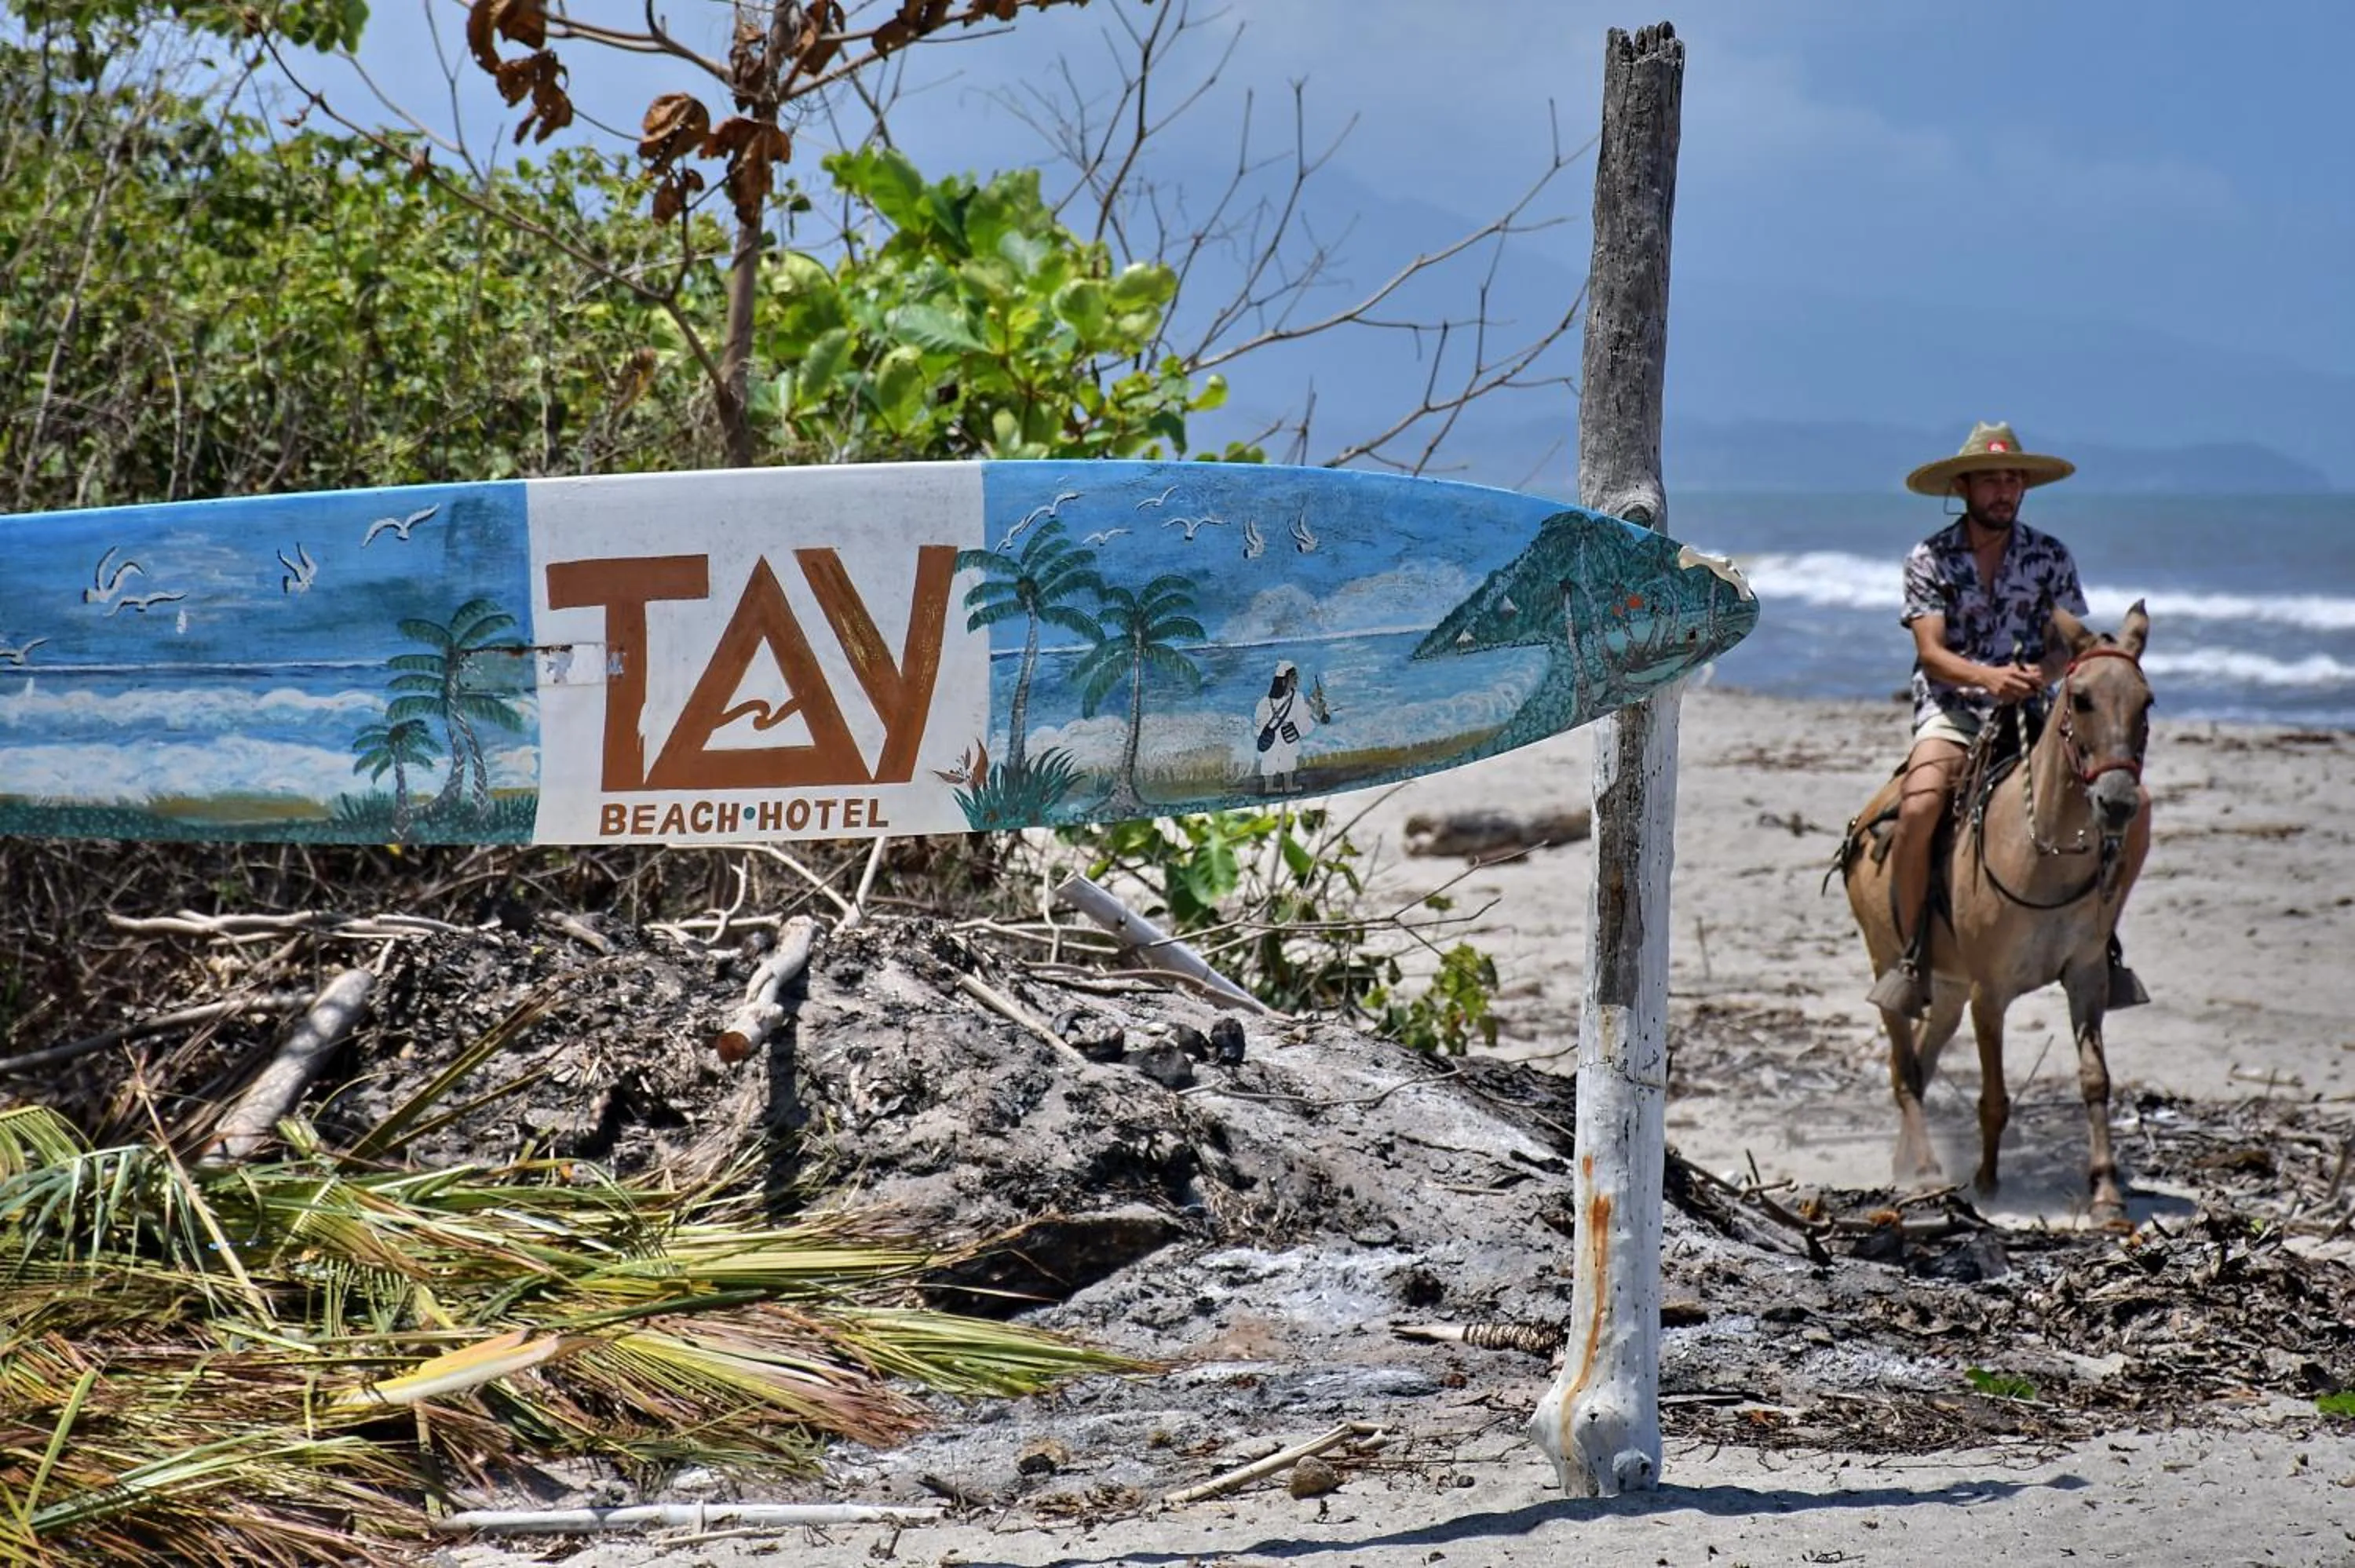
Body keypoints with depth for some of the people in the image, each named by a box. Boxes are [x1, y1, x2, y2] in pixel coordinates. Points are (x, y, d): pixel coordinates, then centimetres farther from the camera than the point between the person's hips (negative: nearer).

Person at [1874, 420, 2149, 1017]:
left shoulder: (2052, 558, 6)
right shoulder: (1930, 559, 0)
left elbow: (2070, 642, 1)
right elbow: (1931, 652, -10)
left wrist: (2043, 671, -23)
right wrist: (1987, 677, -30)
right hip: (1951, 714, -3)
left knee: (2130, 802, -16)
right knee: (1919, 808, -34)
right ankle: (1911, 951, -14)